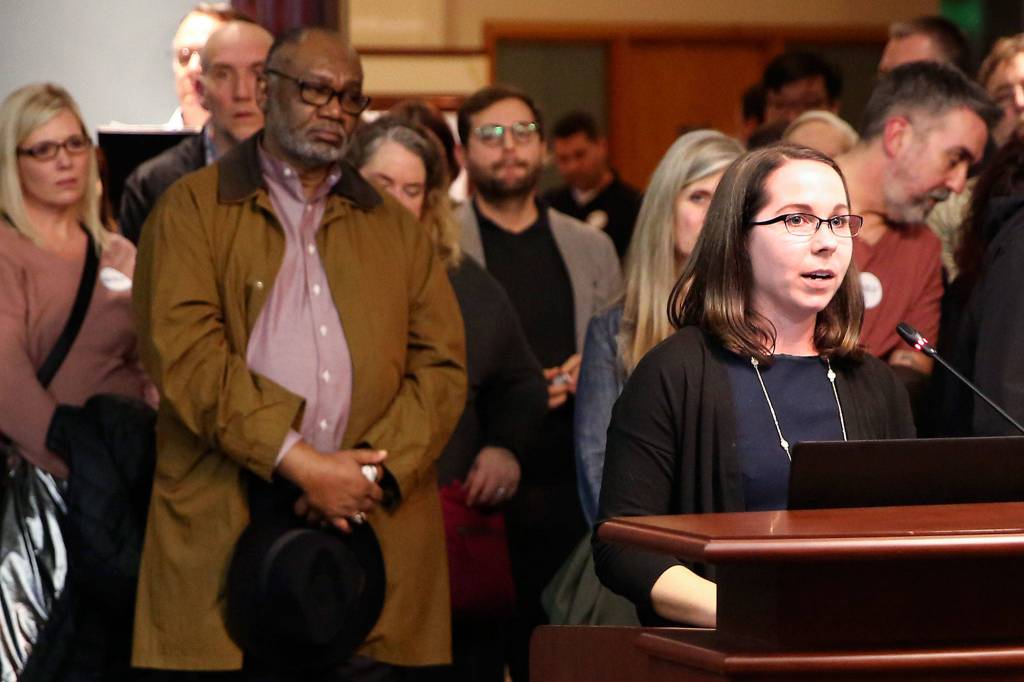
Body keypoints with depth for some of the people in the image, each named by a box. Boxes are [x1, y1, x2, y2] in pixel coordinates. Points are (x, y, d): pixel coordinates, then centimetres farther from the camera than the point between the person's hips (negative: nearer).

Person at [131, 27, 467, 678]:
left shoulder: (397, 229, 20)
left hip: (374, 533, 3)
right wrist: (299, 464, -13)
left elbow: (443, 365, 10)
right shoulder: (193, 208, 7)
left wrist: (374, 472, -8)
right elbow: (185, 350, -6)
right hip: (223, 536, -3)